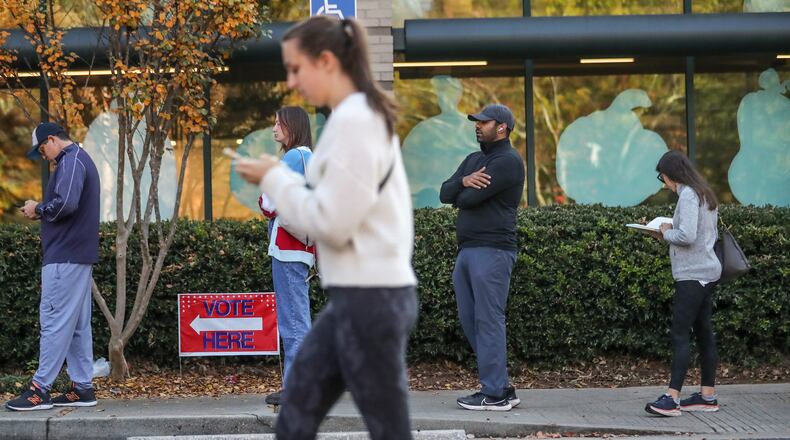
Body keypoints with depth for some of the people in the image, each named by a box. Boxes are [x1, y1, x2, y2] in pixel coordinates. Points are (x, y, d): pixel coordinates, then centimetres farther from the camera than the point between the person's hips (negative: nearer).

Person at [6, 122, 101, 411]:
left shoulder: (70, 161, -12)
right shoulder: (81, 160, 20)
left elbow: (65, 204, -25)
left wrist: (38, 209, -9)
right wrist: (42, 212, 7)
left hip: (65, 257, -10)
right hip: (79, 256, 10)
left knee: (55, 320, -8)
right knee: (77, 324, 10)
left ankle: (40, 390, -7)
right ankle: (82, 388, 11)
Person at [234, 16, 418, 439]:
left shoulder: (353, 121, -16)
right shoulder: (363, 116, 14)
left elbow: (332, 222, -19)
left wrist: (274, 180, -7)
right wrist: (280, 177, 8)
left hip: (371, 297, -10)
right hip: (359, 293, 10)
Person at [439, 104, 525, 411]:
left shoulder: (508, 161, -9)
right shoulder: (474, 159, 20)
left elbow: (470, 198, -17)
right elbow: (445, 193, 9)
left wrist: (459, 196, 6)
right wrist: (464, 181, -11)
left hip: (492, 251, -10)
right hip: (467, 250, 10)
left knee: (488, 320, -9)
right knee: (469, 319, 10)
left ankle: (494, 394, -6)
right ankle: (501, 387, 15)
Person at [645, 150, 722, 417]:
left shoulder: (688, 196, -13)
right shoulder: (705, 195, 17)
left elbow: (687, 236, -24)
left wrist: (666, 233, -4)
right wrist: (670, 233, 11)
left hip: (693, 275, -10)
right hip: (706, 273, 10)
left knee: (680, 335, -12)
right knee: (703, 332, 12)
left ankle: (672, 398, -15)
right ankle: (708, 395, 16)